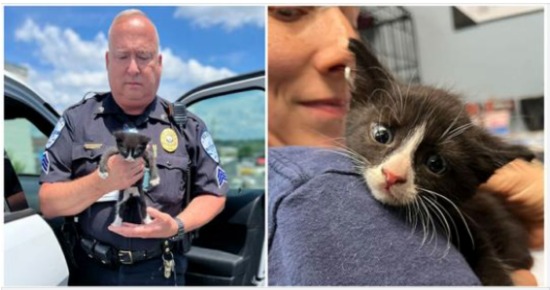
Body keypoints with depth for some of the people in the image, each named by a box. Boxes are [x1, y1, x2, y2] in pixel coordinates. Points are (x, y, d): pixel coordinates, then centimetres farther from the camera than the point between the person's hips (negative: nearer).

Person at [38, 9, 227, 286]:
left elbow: (214, 195, 1)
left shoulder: (187, 126, -2)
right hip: (91, 270, 1)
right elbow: (46, 203, -5)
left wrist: (177, 225, -16)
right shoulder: (76, 120, -2)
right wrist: (103, 181, -22)